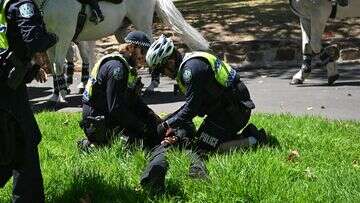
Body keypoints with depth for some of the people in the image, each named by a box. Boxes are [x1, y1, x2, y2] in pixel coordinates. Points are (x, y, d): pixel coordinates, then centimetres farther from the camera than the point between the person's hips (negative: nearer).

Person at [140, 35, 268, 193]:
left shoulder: (192, 68, -20)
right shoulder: (186, 66, 13)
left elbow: (191, 108, -21)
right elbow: (191, 105, 16)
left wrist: (168, 124, -11)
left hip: (234, 109, -10)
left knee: (203, 148, -11)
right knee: (197, 141, 9)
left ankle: (253, 141, -8)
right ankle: (248, 134, 10)